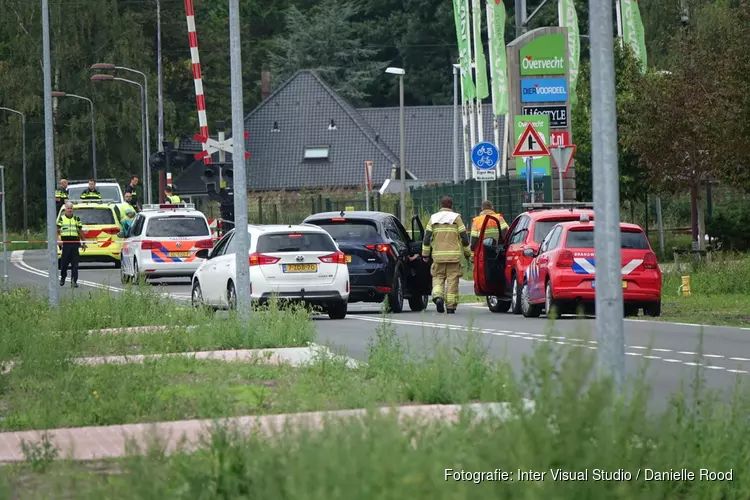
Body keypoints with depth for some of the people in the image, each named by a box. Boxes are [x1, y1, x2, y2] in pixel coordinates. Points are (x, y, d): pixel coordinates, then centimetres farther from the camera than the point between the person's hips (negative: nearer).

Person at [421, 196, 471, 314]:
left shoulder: (433, 218, 7)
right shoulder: (456, 218, 2)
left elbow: (427, 237, 3)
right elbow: (464, 237, 0)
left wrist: (425, 254, 9)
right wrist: (467, 253, 11)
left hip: (438, 255, 2)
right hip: (454, 255, -2)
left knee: (438, 277, 12)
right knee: (452, 280, 3)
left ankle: (437, 296, -13)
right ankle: (450, 305, 1)